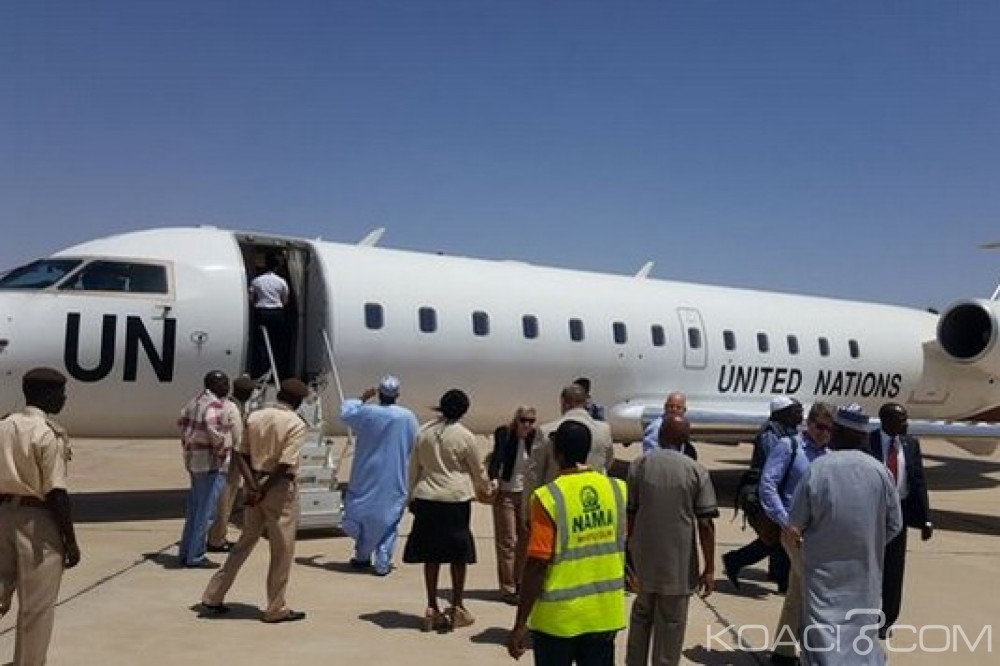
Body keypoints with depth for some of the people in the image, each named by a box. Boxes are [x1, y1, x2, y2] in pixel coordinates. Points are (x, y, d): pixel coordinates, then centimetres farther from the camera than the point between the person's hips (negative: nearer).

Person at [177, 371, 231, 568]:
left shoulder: (197, 400, 13)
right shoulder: (215, 404, -17)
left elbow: (182, 421, 22)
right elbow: (212, 429, -32)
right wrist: (221, 449, -19)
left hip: (194, 461, 10)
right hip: (211, 464, -10)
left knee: (194, 510, 18)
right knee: (206, 512, -2)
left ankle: (185, 553, 25)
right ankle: (196, 556, 4)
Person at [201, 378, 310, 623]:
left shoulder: (254, 417, 7)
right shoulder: (297, 425, -11)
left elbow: (243, 455, 2)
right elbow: (284, 464, -19)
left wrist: (253, 486, -5)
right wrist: (262, 492, -14)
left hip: (256, 485, 6)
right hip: (280, 488, -6)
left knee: (245, 542, 18)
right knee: (282, 550, 6)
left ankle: (213, 597, 23)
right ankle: (276, 609, 14)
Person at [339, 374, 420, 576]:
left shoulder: (366, 413, -10)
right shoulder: (407, 417, -10)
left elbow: (345, 412, 10)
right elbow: (416, 446, -2)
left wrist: (362, 398, 20)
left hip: (366, 478, 1)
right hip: (394, 480, 0)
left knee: (363, 515, 16)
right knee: (388, 519, 7)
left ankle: (362, 557, 28)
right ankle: (383, 563, 6)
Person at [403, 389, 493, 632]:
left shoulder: (424, 432, 4)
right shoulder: (464, 436, -8)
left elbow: (413, 467, 11)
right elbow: (478, 470, 4)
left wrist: (412, 497, 22)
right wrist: (485, 490, 23)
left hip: (426, 498, 4)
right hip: (456, 500, -4)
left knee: (431, 555, 9)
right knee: (458, 555, 9)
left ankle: (432, 609, 15)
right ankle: (457, 608, 16)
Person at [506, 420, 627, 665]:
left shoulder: (548, 497, -17)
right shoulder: (618, 490, -4)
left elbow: (537, 565, -18)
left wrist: (520, 624, -11)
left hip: (558, 617, -4)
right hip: (605, 614, 4)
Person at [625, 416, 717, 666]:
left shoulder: (639, 465, -2)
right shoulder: (697, 471, -7)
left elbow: (629, 514, 0)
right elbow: (705, 524, -10)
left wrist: (629, 550, 13)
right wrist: (709, 568, -4)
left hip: (644, 554, 3)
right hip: (679, 560, -2)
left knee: (641, 613, 22)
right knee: (671, 623, 10)